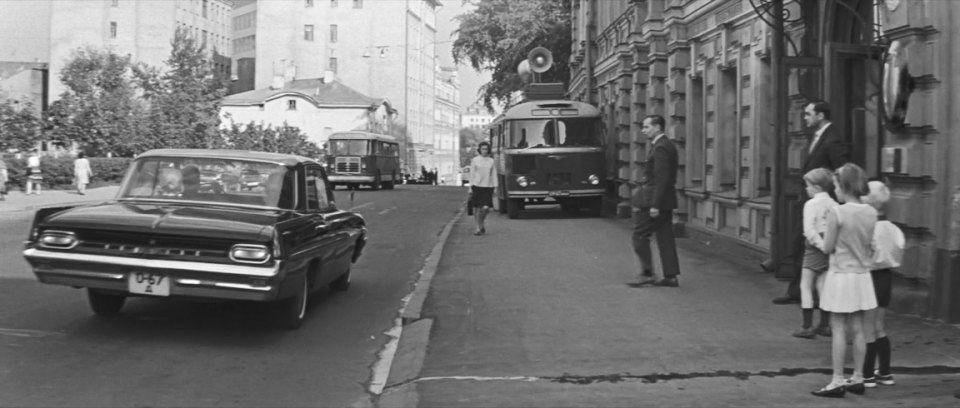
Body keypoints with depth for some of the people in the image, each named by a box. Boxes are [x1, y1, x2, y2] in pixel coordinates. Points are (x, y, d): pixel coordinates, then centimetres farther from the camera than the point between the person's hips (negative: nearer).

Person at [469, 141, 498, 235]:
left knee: (485, 208, -11)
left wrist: (495, 187, 4)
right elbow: (472, 174, 5)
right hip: (477, 186, 0)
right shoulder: (475, 160, 3)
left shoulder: (491, 161, 8)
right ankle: (478, 227, 14)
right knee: (476, 207, 2)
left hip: (488, 187, 1)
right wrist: (470, 187, 1)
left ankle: (481, 225, 14)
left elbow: (494, 175, 10)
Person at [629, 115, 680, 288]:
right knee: (665, 238, 10)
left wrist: (655, 205, -23)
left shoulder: (661, 148, -16)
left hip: (655, 200, -10)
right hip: (664, 201, 10)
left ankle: (647, 274, -1)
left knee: (640, 235, -3)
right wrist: (642, 188, 19)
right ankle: (671, 276, 12)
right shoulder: (667, 145, 16)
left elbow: (662, 178, -21)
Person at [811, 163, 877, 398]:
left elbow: (827, 248, -11)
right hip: (862, 275, 6)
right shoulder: (871, 213, 1)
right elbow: (869, 243, 8)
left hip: (841, 274, -6)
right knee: (857, 329, 13)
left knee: (838, 329, 0)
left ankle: (837, 381, 3)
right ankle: (858, 378, 21)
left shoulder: (837, 214, -17)